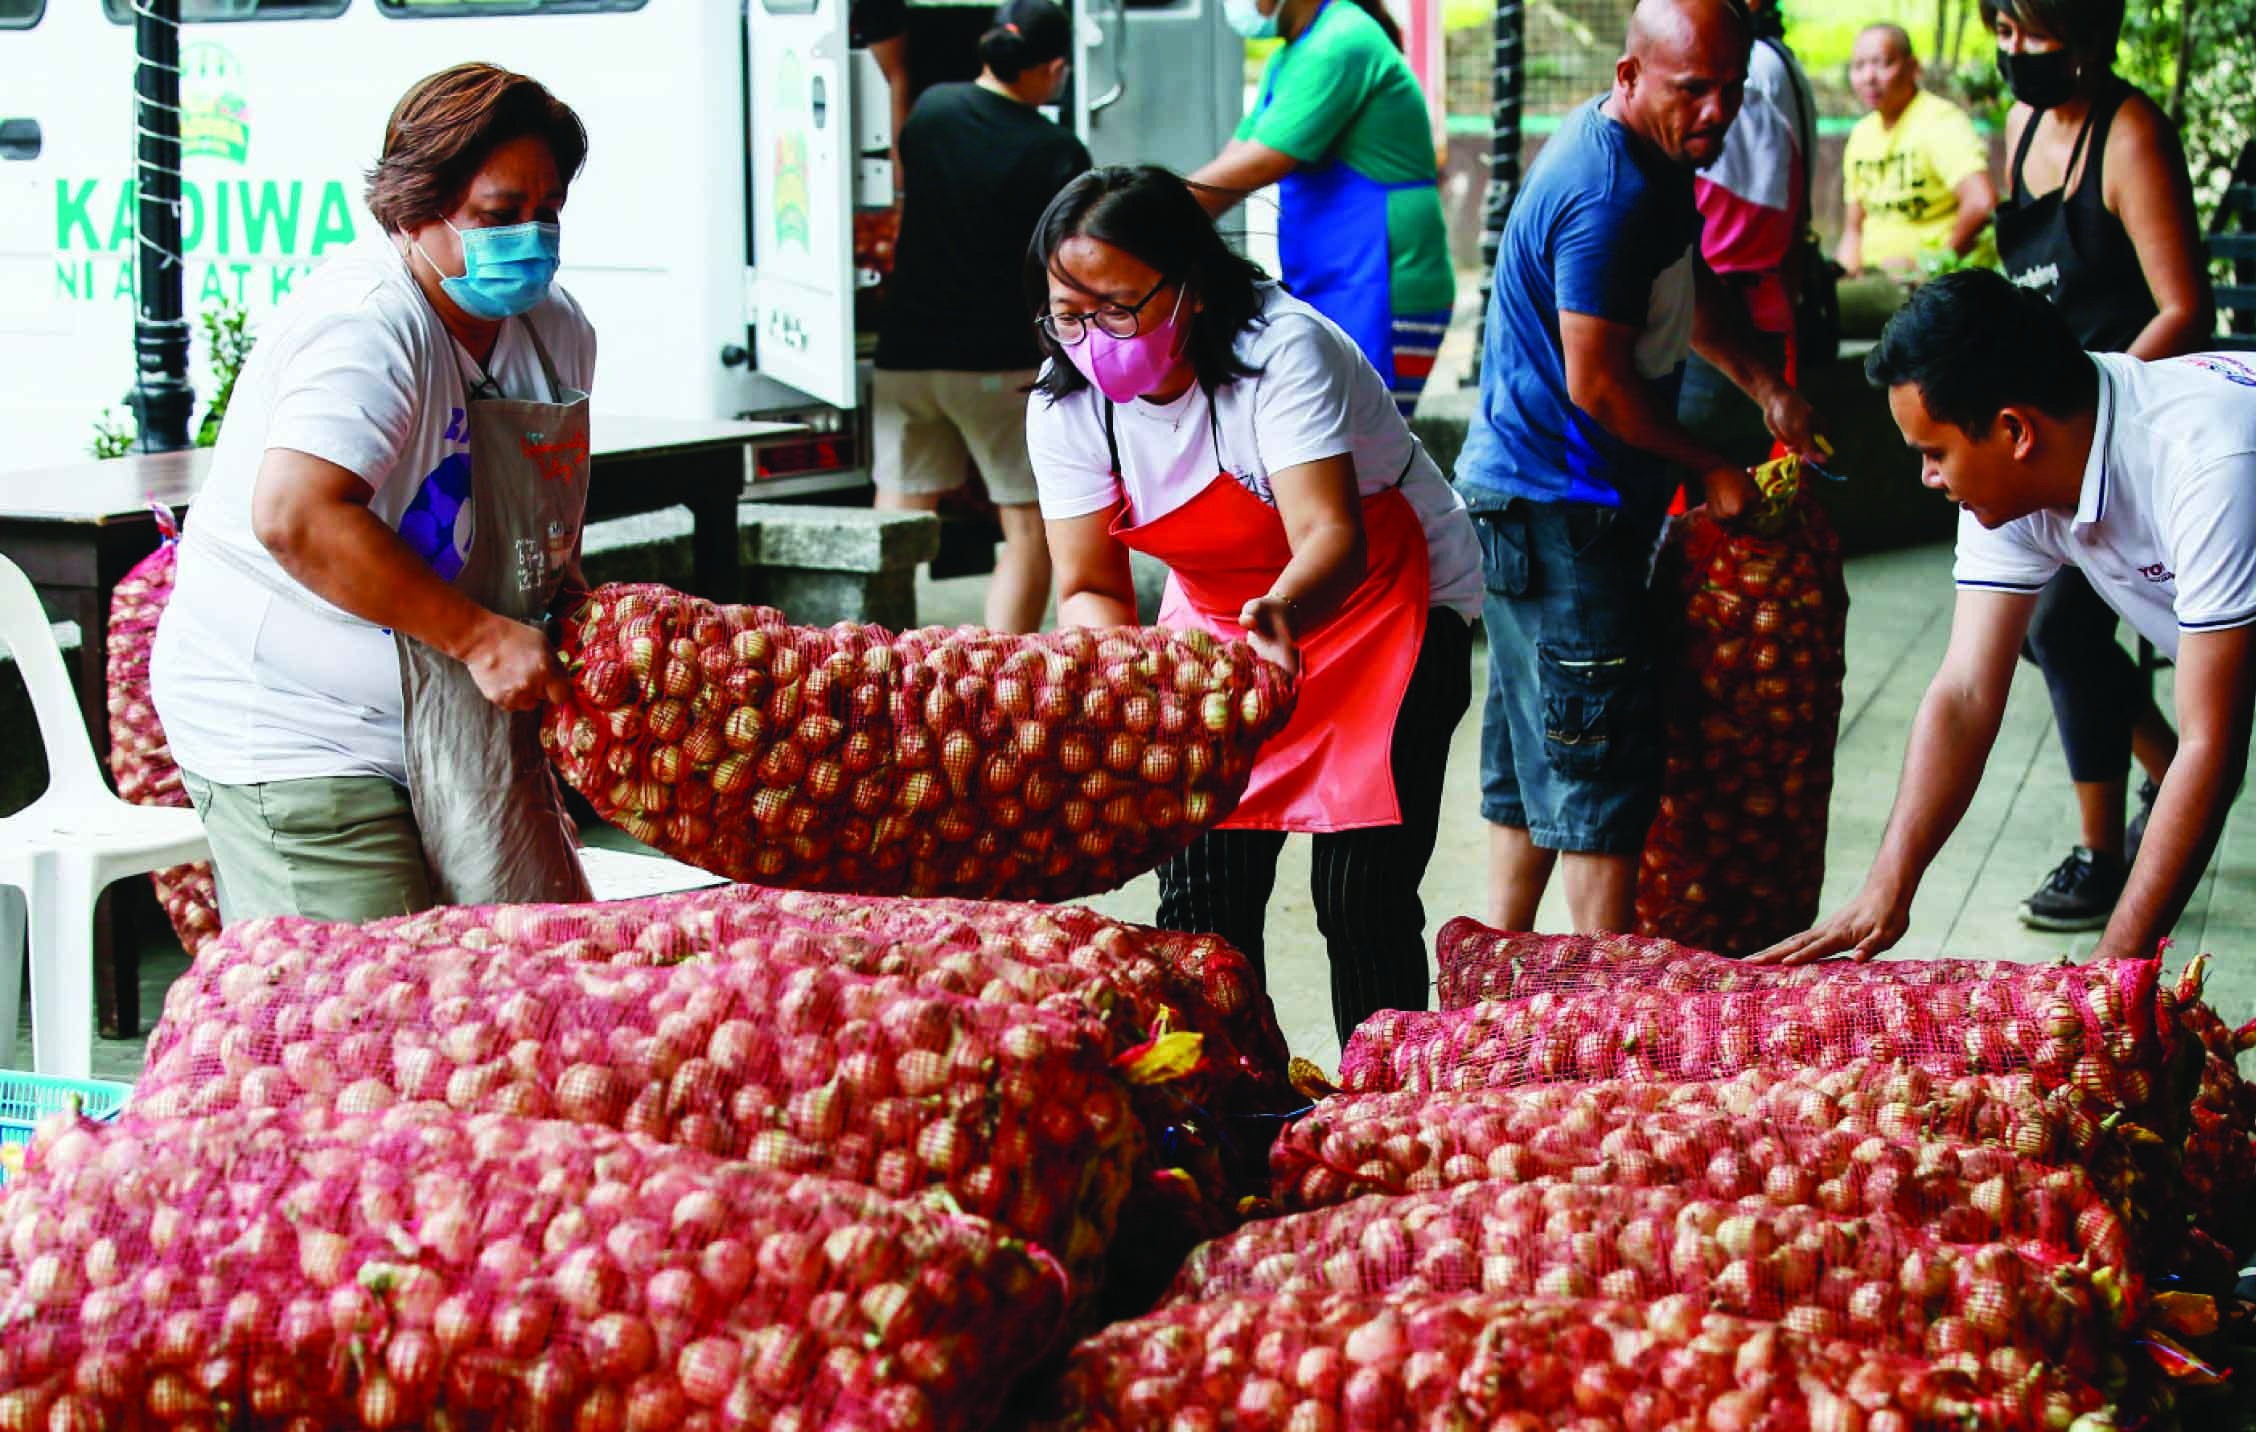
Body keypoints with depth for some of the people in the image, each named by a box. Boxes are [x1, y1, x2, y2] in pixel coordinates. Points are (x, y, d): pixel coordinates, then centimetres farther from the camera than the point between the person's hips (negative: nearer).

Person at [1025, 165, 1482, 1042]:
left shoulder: (1283, 349, -29)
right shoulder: (1067, 404, -14)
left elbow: (1331, 536, -39)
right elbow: (1089, 587, -14)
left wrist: (1284, 609, -61)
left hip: (1386, 602, -5)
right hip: (1217, 616, 5)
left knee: (1361, 894, -14)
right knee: (1200, 889, -3)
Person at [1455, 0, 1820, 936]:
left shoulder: (1653, 161, 11)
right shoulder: (1607, 194, -23)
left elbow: (1690, 286, 27)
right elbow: (1597, 384, -22)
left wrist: (1764, 387, 13)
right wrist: (1710, 470, -10)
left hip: (1530, 500, 11)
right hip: (1555, 513, -11)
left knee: (1534, 767, 16)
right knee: (1601, 764, -7)